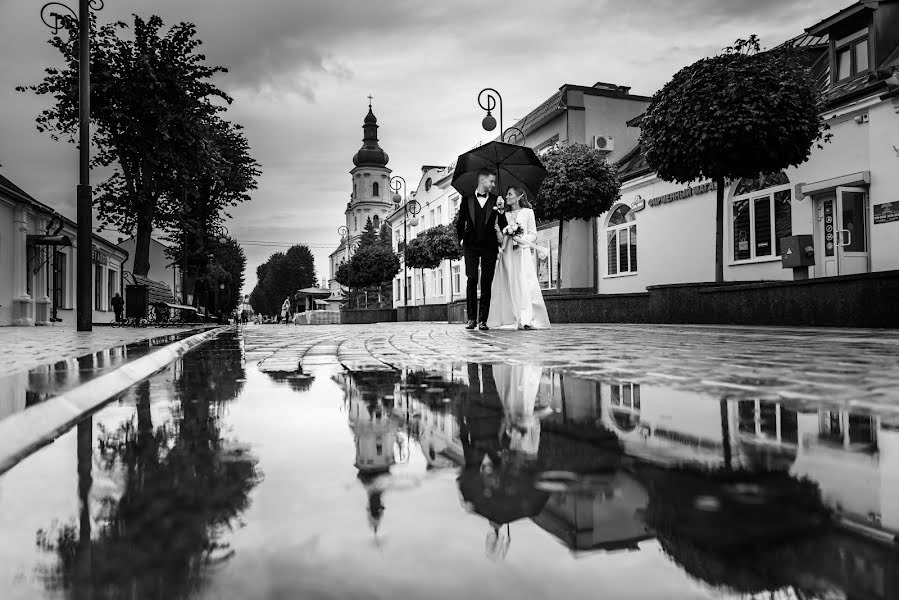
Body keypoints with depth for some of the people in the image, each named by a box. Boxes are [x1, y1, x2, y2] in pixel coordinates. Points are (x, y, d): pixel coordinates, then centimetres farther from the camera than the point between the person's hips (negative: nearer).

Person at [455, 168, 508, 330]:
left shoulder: (495, 200, 9)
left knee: (487, 283, -2)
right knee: (472, 280, -8)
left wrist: (501, 210, -12)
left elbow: (503, 226, 3)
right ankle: (471, 318, -1)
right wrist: (462, 239, 9)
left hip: (489, 246, 1)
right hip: (471, 246, -1)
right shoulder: (467, 199, 9)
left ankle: (483, 320, 1)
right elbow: (460, 223, 17)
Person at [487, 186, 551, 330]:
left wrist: (521, 239, -10)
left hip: (523, 252, -3)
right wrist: (498, 231, -7)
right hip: (507, 253, 3)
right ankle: (511, 320, -4)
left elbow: (533, 234, 6)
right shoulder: (505, 215, 19)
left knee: (524, 284, -16)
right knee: (509, 285, -4)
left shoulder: (527, 212, 11)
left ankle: (526, 320, -23)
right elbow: (502, 238, 14)